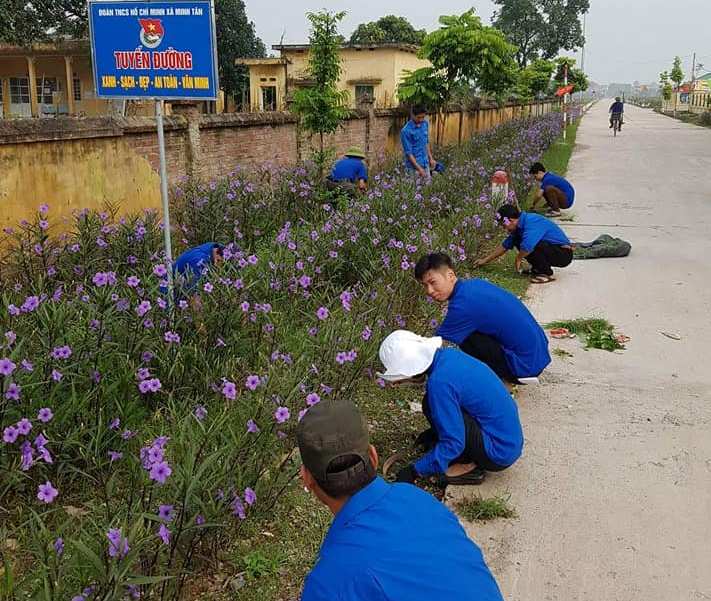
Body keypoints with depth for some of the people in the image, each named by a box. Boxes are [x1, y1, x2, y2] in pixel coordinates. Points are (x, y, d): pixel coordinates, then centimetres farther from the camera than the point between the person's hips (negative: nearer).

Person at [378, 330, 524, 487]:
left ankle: (468, 466, -3)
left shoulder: (439, 382, -25)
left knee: (431, 404, -15)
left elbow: (453, 443, -22)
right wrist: (434, 432, 25)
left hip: (499, 453, -9)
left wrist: (414, 471, -16)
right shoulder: (448, 355, 0)